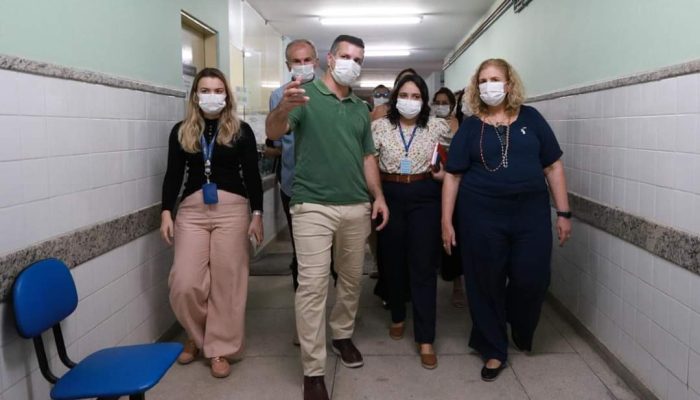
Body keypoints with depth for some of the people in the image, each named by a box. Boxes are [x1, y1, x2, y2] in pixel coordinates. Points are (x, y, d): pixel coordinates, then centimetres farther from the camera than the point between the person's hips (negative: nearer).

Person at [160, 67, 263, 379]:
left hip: (232, 209, -1)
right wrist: (166, 212, 1)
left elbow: (252, 175, 5)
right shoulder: (181, 131, 10)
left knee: (226, 282, 0)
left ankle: (220, 349, 14)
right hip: (192, 209, 2)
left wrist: (257, 215, -1)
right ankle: (197, 336, 24)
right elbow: (173, 174, 10)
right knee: (185, 283, -4)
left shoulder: (240, 131, 5)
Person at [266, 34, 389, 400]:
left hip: (357, 206, 6)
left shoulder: (361, 109, 16)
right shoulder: (305, 95, -2)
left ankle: (342, 336, 37)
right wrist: (283, 107, -39)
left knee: (351, 278, 15)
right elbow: (274, 132, -17)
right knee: (312, 285, -7)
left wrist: (378, 196, 8)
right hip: (313, 206, -6)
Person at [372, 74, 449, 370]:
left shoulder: (437, 126, 3)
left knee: (423, 267, -2)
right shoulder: (380, 126, 2)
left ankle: (425, 339, 4)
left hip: (424, 198, -1)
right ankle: (398, 317, 35)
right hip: (390, 197, 1)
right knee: (393, 261, 11)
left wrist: (446, 173, -7)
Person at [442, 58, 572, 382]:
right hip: (481, 215, 0)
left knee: (532, 279, 2)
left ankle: (522, 331, 35)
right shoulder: (470, 127, 4)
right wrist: (446, 221, -2)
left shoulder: (530, 118, 5)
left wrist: (563, 213, 2)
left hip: (531, 213, 1)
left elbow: (553, 166, 6)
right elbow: (452, 175, 3)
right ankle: (494, 350, 25)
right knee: (486, 283, 6)